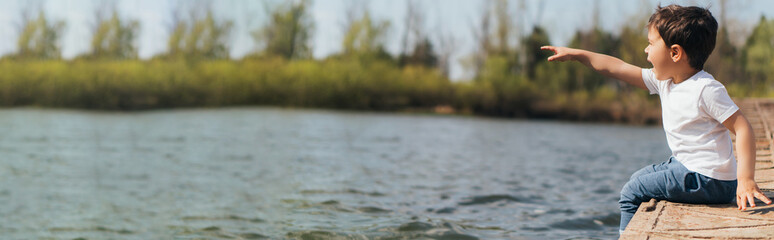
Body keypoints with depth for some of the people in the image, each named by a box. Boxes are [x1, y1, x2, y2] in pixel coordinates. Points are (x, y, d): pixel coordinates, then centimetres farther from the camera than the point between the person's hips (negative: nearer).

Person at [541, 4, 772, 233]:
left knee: (631, 193, -6)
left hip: (709, 181, -9)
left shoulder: (706, 89, -21)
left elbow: (743, 128, -23)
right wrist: (575, 54, 16)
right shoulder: (664, 81, 5)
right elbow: (618, 68, 12)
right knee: (638, 178, 27)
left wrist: (746, 180, -31)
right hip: (684, 164, 9)